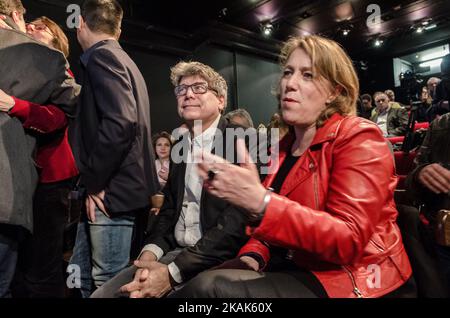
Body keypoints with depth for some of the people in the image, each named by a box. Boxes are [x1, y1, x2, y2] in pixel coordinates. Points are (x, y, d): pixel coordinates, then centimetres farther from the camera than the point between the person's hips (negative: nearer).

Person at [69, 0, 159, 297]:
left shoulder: (101, 56, -7)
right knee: (80, 276, 19)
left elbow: (119, 123, -25)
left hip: (110, 191, -9)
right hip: (113, 187, 9)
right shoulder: (122, 58, 21)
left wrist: (93, 182, -14)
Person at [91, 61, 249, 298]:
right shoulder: (180, 147, 12)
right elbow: (168, 210, 12)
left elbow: (238, 219, -19)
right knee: (102, 294, -4)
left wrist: (172, 272, -20)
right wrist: (149, 255, -7)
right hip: (175, 252, 6)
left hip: (217, 259, -5)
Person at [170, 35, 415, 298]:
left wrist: (259, 201, -34)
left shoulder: (359, 138, -12)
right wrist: (251, 257, -8)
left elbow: (349, 240, -24)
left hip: (351, 282, -5)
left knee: (211, 286, -23)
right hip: (292, 270, 6)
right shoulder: (284, 147, 8)